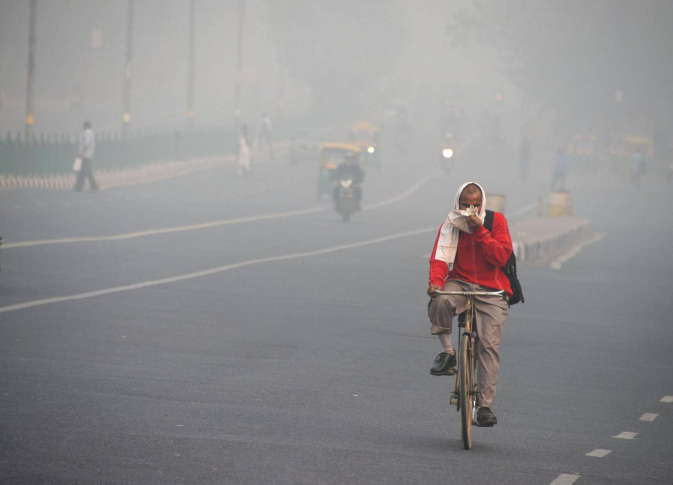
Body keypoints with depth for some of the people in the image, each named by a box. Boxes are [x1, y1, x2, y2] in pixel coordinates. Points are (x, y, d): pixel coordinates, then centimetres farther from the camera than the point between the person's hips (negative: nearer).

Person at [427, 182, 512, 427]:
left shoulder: (496, 221, 0)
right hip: (460, 284, 1)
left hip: (491, 291, -1)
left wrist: (480, 231, -20)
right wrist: (436, 281, -25)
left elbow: (501, 257, -10)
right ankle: (447, 351, -14)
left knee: (489, 345, -13)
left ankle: (485, 405, -11)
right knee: (440, 301, -35)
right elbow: (440, 257, -5)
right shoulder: (450, 225, 4)